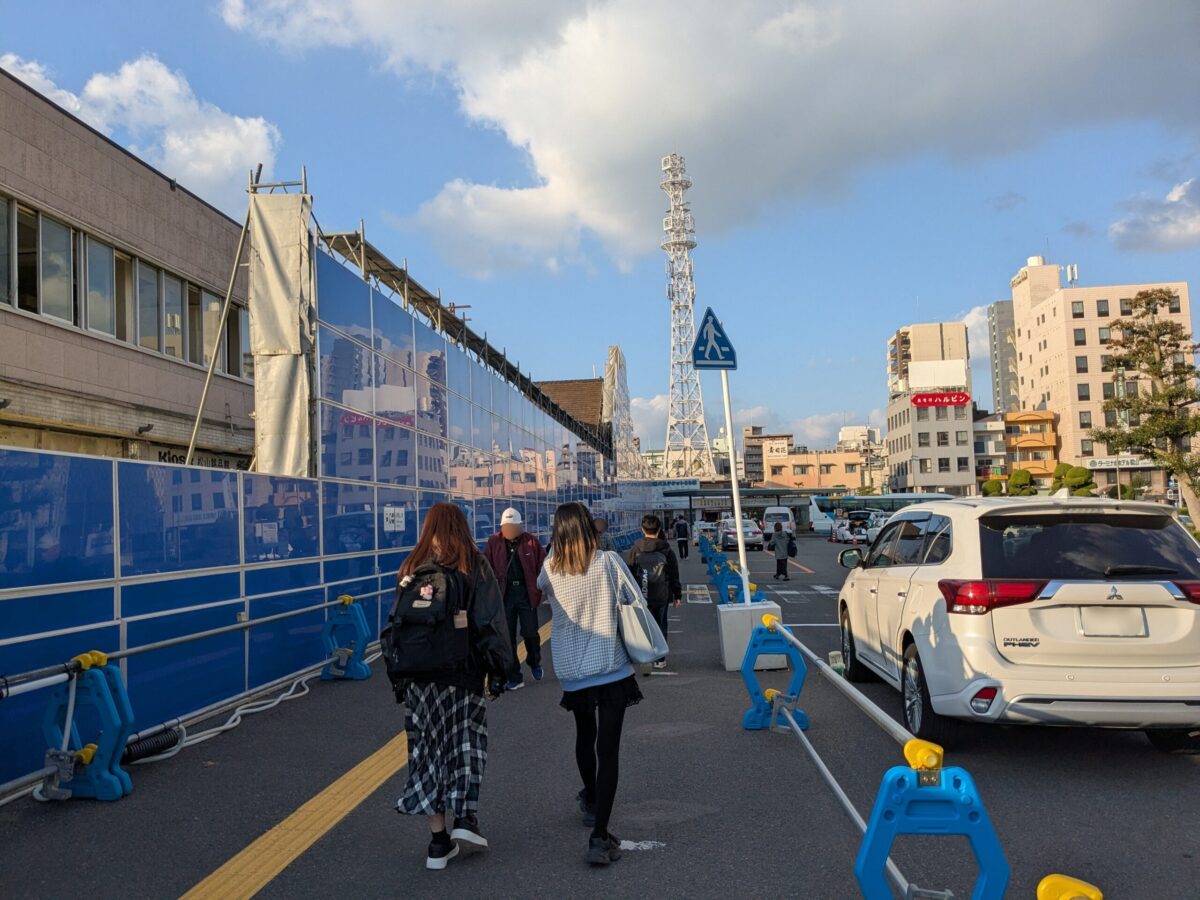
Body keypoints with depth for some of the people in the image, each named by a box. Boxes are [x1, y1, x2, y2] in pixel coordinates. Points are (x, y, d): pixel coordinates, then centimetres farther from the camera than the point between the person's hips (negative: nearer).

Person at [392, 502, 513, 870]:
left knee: (429, 749, 8)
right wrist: (499, 670, 0)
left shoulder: (411, 568, 2)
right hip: (463, 674, -2)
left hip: (419, 675, 2)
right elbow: (490, 623, -7)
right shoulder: (475, 567, -4)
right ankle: (464, 816, 3)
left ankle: (439, 840, 11)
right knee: (465, 743, 16)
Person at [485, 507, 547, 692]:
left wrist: (540, 586, -8)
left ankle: (534, 662, 34)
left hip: (526, 592, -1)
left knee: (530, 633, 2)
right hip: (505, 593, 1)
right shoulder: (494, 542, 0)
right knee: (507, 637, 5)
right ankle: (514, 677, 15)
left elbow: (542, 564, -1)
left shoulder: (531, 541, -1)